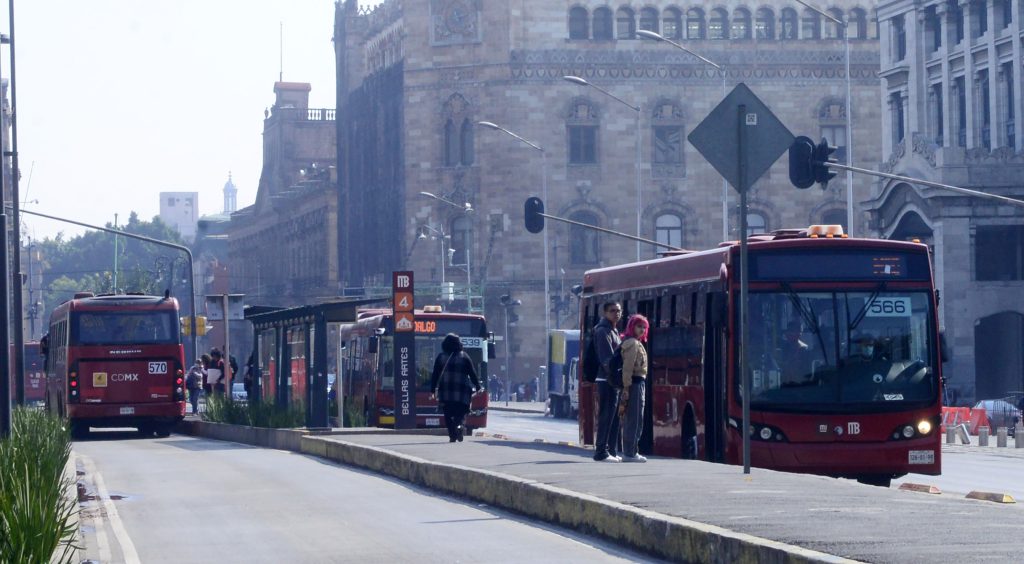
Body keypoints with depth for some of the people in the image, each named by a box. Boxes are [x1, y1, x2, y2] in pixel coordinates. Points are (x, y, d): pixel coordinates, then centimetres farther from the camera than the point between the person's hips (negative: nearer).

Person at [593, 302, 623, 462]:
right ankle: (601, 452, -7)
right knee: (606, 416, -8)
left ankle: (611, 451, 15)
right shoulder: (603, 331, -10)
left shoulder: (614, 331, 20)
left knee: (614, 417, 11)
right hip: (607, 380, -9)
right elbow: (606, 358, -17)